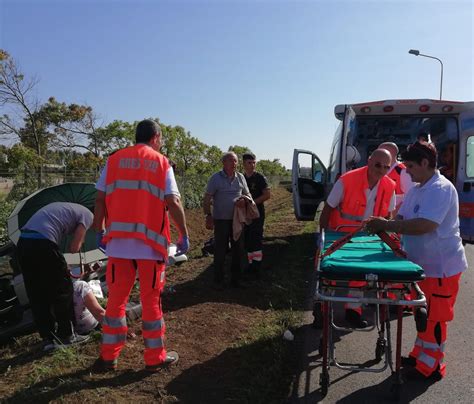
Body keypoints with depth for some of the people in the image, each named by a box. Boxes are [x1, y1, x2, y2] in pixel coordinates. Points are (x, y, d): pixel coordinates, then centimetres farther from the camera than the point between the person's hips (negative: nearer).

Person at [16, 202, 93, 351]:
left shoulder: (60, 206, 30)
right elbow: (74, 248, 0)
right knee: (63, 290, 8)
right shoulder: (87, 215, 6)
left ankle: (48, 338, 20)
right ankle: (67, 335, 18)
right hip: (42, 244, -8)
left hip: (23, 242, 8)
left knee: (37, 295, 14)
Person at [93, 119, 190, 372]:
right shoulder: (161, 163, 2)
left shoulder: (114, 160, 9)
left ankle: (109, 357, 23)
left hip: (118, 242, 3)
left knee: (116, 299, 13)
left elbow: (100, 199, 4)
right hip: (151, 242, -2)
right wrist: (184, 235, 1)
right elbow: (173, 203, -7)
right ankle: (155, 358, 19)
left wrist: (100, 231, 14)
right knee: (151, 300, 8)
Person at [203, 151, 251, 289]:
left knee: (238, 250, 10)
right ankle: (218, 281, 14)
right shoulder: (216, 178, -6)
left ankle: (236, 279, 25)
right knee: (220, 251, 1)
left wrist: (244, 200, -8)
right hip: (221, 220, -4)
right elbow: (207, 199, -5)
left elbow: (247, 194, 15)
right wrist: (208, 216, -14)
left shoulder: (240, 177, 6)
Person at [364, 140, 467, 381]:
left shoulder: (441, 189, -21)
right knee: (425, 313, 20)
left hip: (441, 267, -9)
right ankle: (419, 355, 36)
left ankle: (430, 366, 19)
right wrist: (380, 226, -10)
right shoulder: (416, 190, 9)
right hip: (424, 263, 9)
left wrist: (385, 224, -25)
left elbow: (424, 225, -32)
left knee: (434, 317, 4)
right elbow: (402, 219, 10)